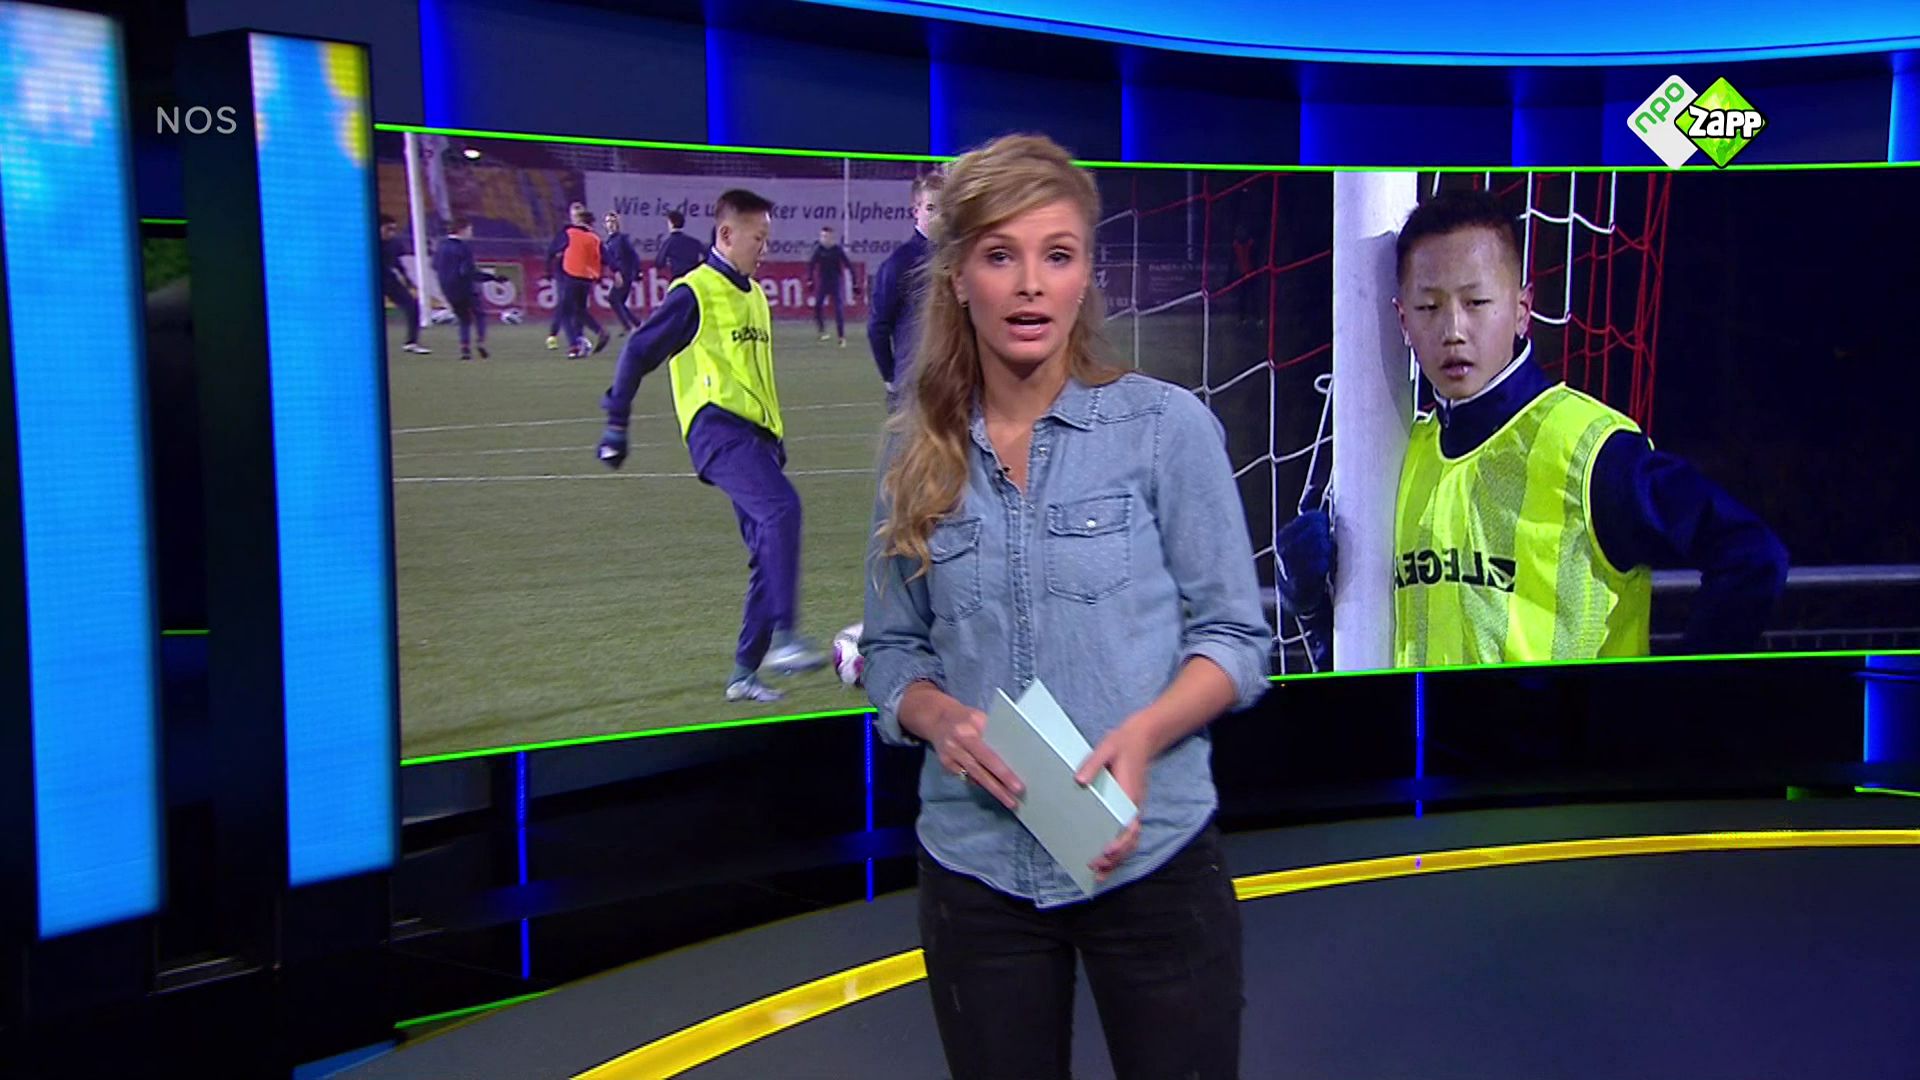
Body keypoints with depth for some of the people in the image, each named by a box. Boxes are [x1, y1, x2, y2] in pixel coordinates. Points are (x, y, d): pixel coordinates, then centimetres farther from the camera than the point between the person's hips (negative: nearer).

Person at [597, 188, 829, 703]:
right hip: (717, 427, -9)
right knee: (781, 509, -30)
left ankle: (744, 673, 12)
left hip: (753, 433, 9)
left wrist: (776, 434, 29)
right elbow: (639, 352, -2)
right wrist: (616, 423, -3)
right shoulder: (695, 293, -5)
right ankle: (784, 637, -33)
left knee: (767, 553, 4)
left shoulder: (755, 294, 20)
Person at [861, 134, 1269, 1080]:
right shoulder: (916, 452, 2)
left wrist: (1144, 733, -21)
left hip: (1151, 856, -2)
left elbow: (1233, 633, -4)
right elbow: (891, 648, 7)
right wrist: (937, 715, -14)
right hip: (973, 868, 3)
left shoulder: (1167, 426, -6)